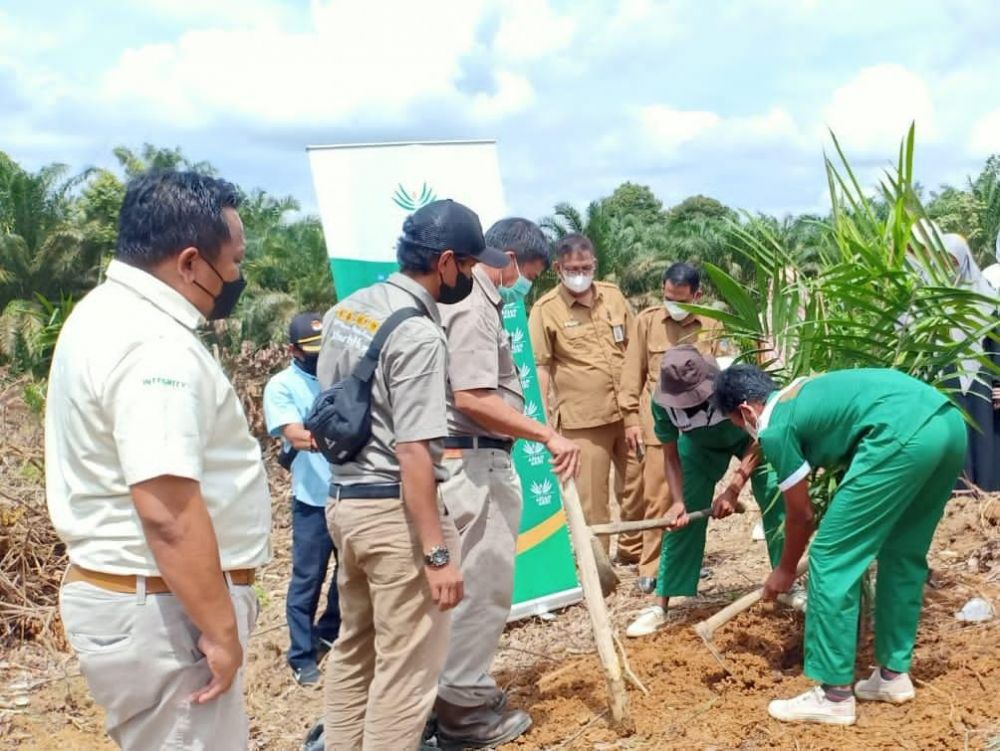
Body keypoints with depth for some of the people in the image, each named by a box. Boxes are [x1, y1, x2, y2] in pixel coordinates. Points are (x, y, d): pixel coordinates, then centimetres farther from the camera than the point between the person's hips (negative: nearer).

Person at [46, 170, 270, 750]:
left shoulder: (108, 312, 11)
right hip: (161, 609, -10)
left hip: (117, 590, 10)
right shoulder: (156, 345, -23)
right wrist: (221, 630, -22)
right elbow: (168, 512, -29)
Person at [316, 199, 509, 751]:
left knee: (353, 650, 21)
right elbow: (413, 455, -23)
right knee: (406, 668, 2)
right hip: (393, 511, -9)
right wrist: (437, 554, -21)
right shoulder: (418, 333, -19)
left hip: (343, 500, 9)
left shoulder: (345, 311, 7)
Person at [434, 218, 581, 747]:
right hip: (473, 463, -10)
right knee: (480, 583, -2)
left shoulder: (475, 301, 17)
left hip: (477, 461, 10)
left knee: (475, 581, 16)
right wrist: (547, 435, -24)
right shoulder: (472, 307, -16)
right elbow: (473, 399, -26)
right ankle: (464, 707, 8)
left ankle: (463, 691, 26)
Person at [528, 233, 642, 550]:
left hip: (627, 411, 5)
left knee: (637, 487, 16)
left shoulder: (613, 295, 6)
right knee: (591, 499, 3)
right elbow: (539, 367, -9)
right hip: (583, 418, -4)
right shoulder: (545, 309, -8)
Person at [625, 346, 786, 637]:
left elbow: (759, 437, -24)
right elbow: (671, 455, -15)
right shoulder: (662, 401, -31)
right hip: (700, 445, 1)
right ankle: (660, 605, -1)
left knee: (776, 507, -11)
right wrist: (678, 501, -29)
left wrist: (733, 489, -30)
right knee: (684, 518, -6)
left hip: (750, 439, -1)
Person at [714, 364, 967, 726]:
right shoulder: (803, 391, 30)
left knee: (831, 559, 1)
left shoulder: (774, 427, 6)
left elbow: (801, 514, 15)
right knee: (904, 555, 23)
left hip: (904, 435, -10)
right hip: (949, 422, 10)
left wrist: (785, 569, 30)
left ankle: (834, 696, 6)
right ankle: (894, 674, 32)